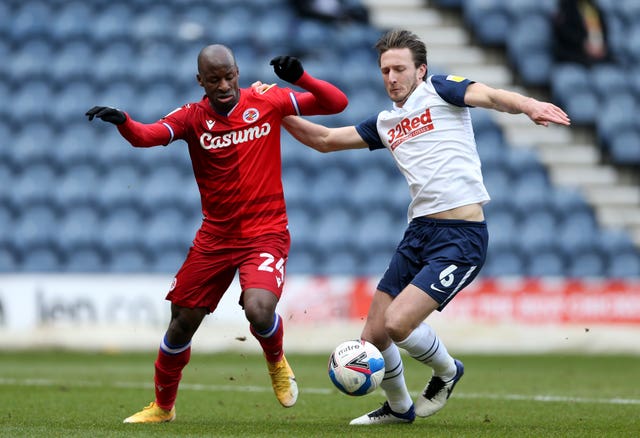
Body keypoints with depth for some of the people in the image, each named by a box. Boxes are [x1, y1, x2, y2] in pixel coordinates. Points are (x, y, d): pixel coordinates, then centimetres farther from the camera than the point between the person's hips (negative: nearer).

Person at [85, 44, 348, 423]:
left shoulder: (267, 102, -4)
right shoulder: (192, 117, -3)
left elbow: (336, 103, -3)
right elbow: (147, 136, -21)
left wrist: (300, 77, -21)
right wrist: (122, 121, -43)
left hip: (266, 233, -2)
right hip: (215, 236, 2)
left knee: (259, 310, -27)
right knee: (182, 321, 6)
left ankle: (277, 362, 8)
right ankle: (163, 406, 29)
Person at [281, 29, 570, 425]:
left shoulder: (439, 89, 1)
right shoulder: (385, 123, 19)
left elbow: (490, 96, -18)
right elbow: (325, 140, 29)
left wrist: (528, 106, -40)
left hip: (462, 236, -7)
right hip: (418, 232, 7)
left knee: (397, 323, -19)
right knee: (373, 336, 5)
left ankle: (447, 371, 12)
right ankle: (399, 407, 31)